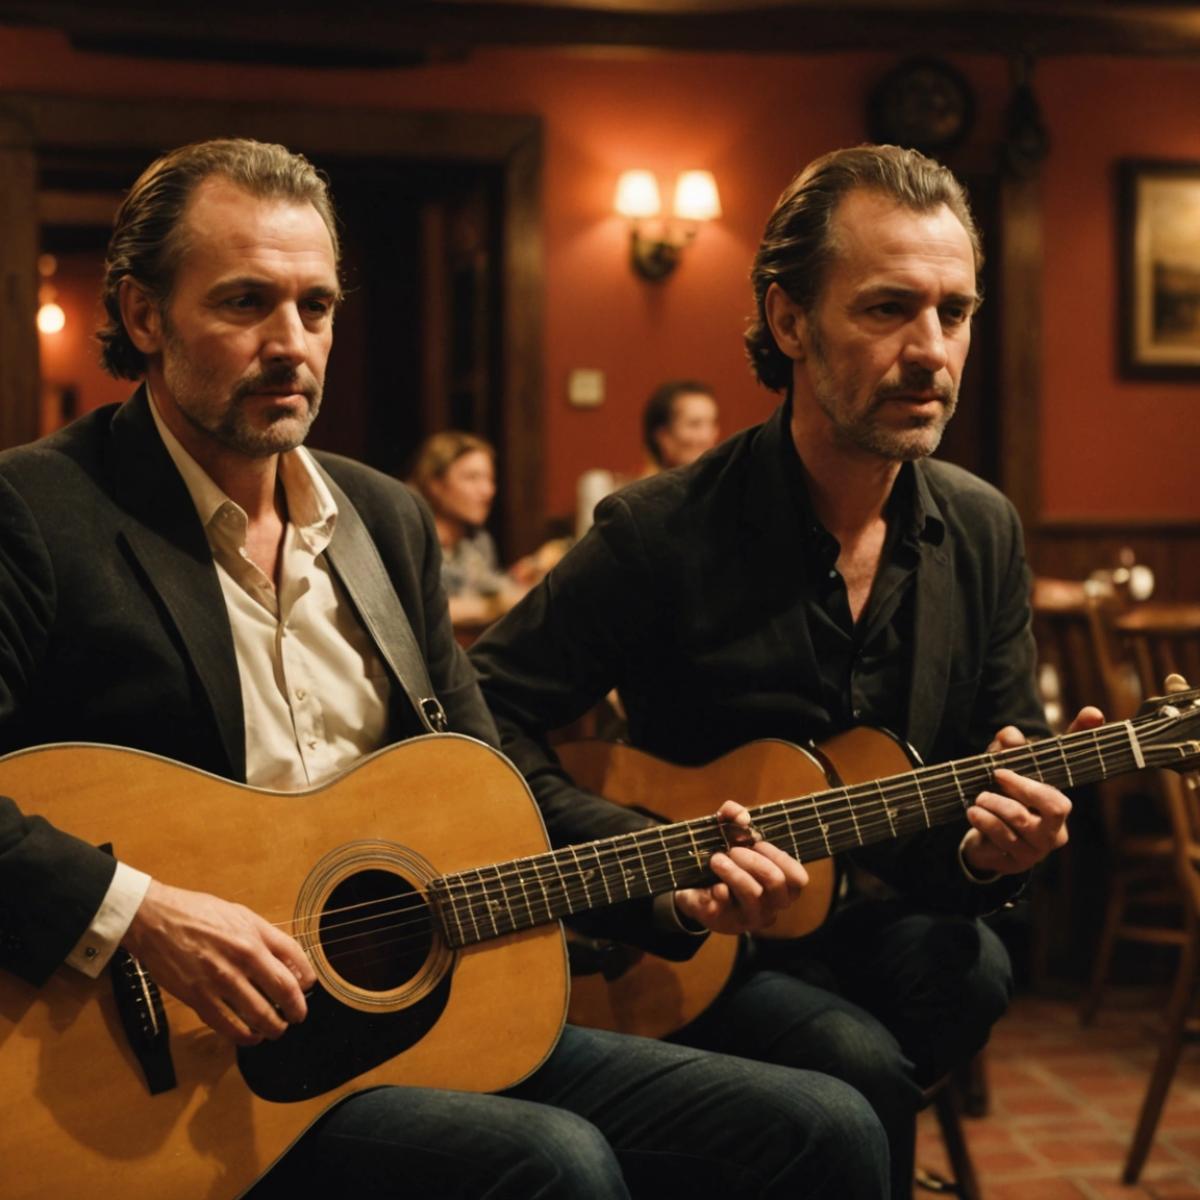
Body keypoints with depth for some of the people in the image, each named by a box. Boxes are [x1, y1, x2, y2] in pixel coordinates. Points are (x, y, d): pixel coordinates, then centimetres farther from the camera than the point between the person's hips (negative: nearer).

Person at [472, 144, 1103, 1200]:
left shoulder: (982, 533, 2)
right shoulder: (664, 535, -13)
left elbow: (1008, 764, 8)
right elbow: (486, 717, -10)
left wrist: (993, 848, -16)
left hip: (887, 923, 4)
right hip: (683, 955, -4)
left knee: (976, 967, -29)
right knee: (860, 1070, -30)